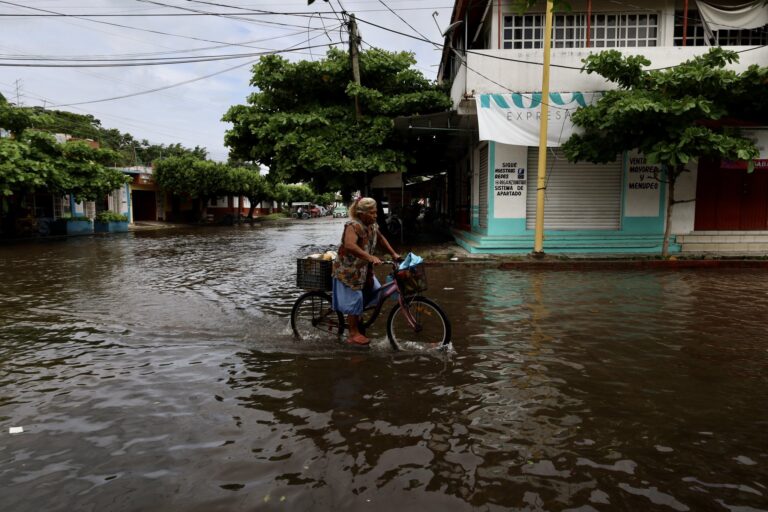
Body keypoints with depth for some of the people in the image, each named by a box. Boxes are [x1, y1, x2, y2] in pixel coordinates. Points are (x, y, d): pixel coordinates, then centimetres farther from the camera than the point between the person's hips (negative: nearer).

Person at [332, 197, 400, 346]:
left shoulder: (372, 226, 2)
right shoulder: (353, 226, -25)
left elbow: (380, 239, 21)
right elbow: (349, 245, -43)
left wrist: (393, 254, 14)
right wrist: (370, 257, -49)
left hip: (364, 269, 8)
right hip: (348, 270, -8)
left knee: (377, 293, 6)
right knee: (354, 301, -5)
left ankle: (358, 320, 23)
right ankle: (354, 334, 9)